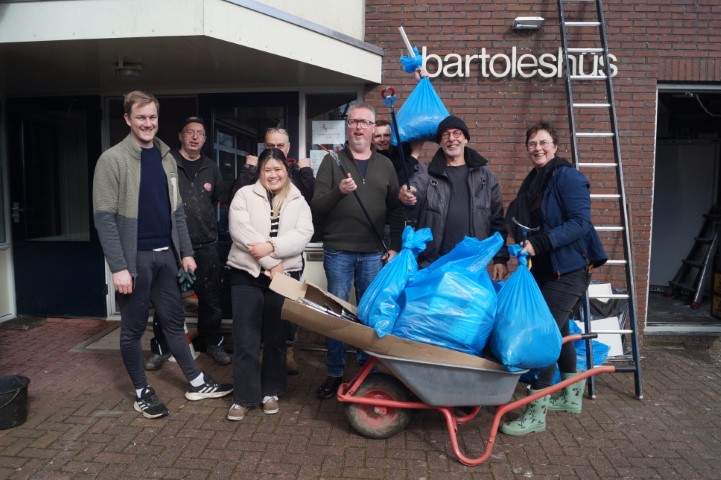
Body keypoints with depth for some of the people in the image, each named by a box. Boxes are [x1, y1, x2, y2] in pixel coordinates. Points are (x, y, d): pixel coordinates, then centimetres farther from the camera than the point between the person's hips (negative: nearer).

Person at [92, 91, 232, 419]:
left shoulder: (166, 157, 10)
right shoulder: (112, 159, -8)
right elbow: (104, 217, -12)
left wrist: (186, 251, 10)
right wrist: (118, 266, -17)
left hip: (165, 254, 6)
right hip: (135, 256, -5)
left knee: (174, 320, 14)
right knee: (133, 327, 8)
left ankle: (197, 383, 24)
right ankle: (141, 392, 23)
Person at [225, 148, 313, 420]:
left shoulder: (298, 202, 9)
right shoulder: (244, 195, 2)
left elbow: (303, 234, -7)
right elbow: (241, 232, -11)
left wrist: (271, 247, -22)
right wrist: (271, 264, -16)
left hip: (285, 275, 2)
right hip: (247, 274, -1)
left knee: (276, 337, 9)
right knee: (246, 338, 0)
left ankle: (271, 392, 23)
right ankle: (244, 396, 11)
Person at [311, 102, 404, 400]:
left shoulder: (385, 165, 12)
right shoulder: (332, 162, 4)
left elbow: (395, 210, 13)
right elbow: (316, 207, -2)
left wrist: (395, 247, 6)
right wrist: (338, 191, -20)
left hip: (373, 253, 2)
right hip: (338, 252, -2)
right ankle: (335, 373, 16)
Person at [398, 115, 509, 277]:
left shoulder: (485, 175, 8)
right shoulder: (425, 172, 3)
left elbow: (497, 219, 8)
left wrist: (501, 258, 1)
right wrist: (408, 199, -38)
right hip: (432, 264, -1)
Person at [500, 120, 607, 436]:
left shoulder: (567, 176, -12)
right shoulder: (533, 181, 13)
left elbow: (580, 222, -21)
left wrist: (538, 243, -27)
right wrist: (522, 243, 4)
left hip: (568, 268, -9)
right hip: (543, 269, 9)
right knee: (557, 330, 17)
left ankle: (536, 412, -3)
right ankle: (571, 396, 34)